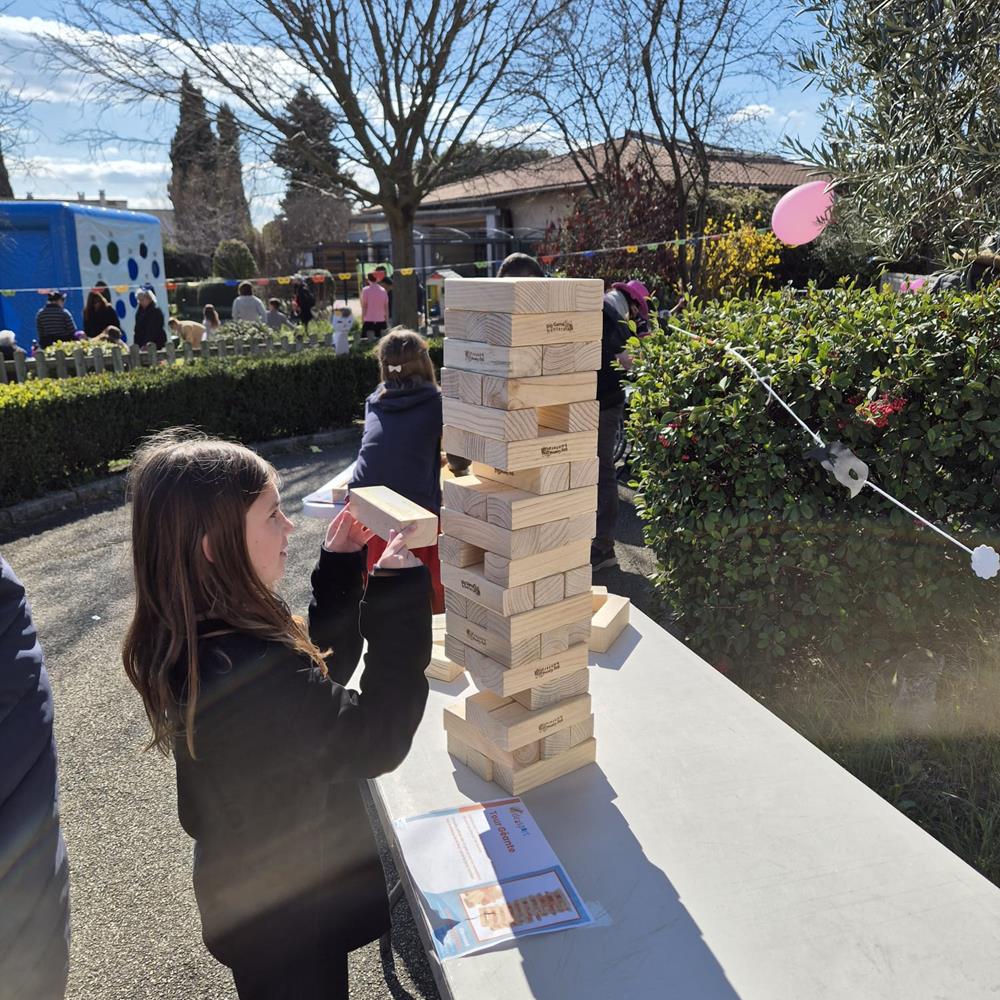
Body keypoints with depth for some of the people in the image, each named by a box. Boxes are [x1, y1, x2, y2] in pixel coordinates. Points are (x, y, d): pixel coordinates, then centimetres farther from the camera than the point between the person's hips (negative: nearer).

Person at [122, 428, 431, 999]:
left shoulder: (186, 640, -10)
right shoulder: (250, 672, -40)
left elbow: (316, 681, 1)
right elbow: (376, 743, -30)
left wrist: (342, 567, -7)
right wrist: (397, 597, -29)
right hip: (289, 919, -8)